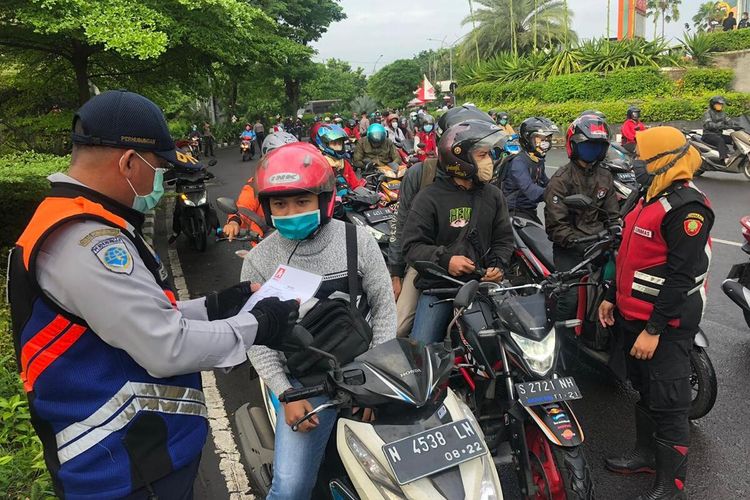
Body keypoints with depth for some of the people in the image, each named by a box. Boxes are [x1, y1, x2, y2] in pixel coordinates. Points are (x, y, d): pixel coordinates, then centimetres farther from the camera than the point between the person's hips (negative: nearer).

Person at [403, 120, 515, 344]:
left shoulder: (493, 195, 9)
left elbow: (504, 238, 15)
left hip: (482, 283, 3)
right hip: (439, 285, -3)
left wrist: (498, 265, -4)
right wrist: (445, 260, -20)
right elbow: (412, 245, -6)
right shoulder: (429, 198, -5)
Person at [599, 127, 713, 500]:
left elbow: (681, 276, -24)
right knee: (644, 389, 22)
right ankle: (647, 453, 40)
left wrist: (653, 330, -24)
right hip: (634, 315, 10)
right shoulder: (651, 198, 13)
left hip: (665, 323, -10)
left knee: (667, 402, -1)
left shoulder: (686, 207, -18)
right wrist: (612, 298, 19)